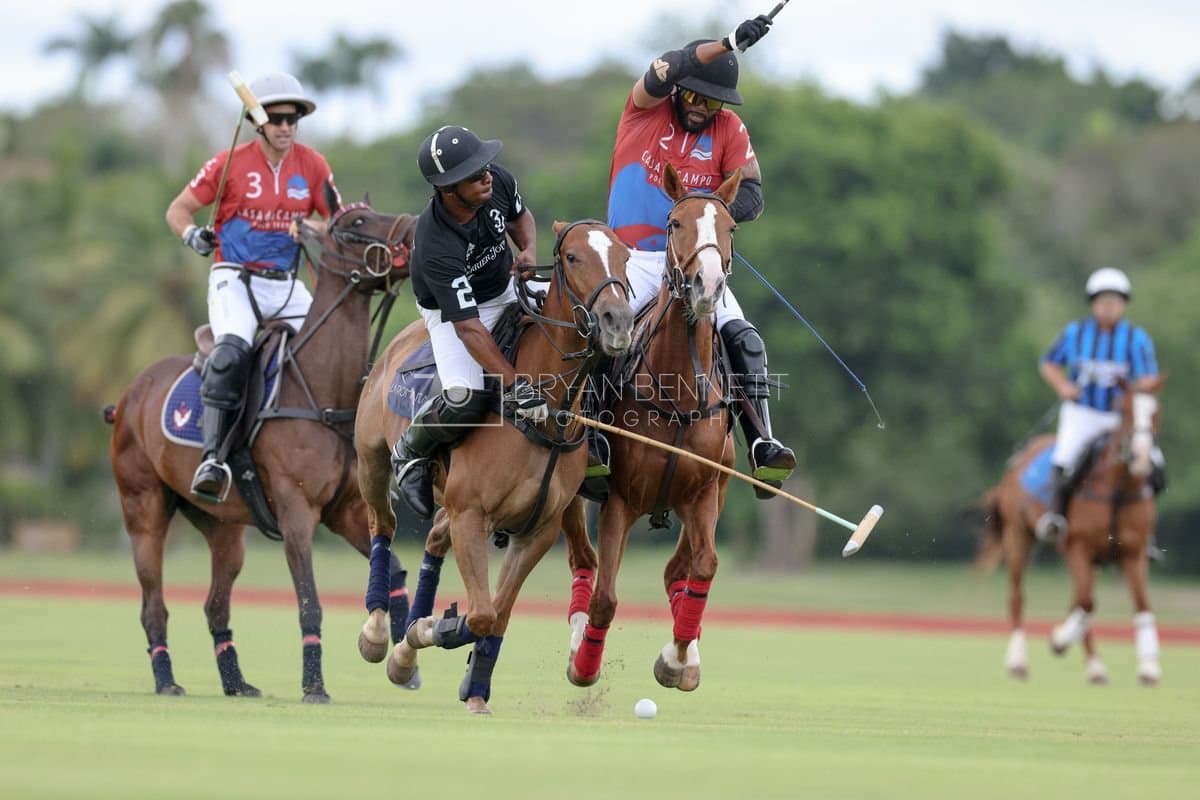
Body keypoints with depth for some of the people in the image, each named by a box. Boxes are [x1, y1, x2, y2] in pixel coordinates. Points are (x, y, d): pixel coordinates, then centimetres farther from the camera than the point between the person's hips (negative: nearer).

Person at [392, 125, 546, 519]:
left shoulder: (497, 182, -21)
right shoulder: (437, 245, -39)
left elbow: (520, 216, 6)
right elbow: (468, 327, -40)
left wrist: (528, 250, -16)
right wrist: (514, 384, -45)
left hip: (507, 289, 7)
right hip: (452, 310, -7)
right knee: (466, 398, -25)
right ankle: (410, 453, 6)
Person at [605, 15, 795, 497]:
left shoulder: (730, 131, 5)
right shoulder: (646, 109, 1)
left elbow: (751, 197, -4)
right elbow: (668, 69, -21)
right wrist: (730, 44, -34)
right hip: (634, 259, -2)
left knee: (743, 340, -17)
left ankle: (762, 446, -19)